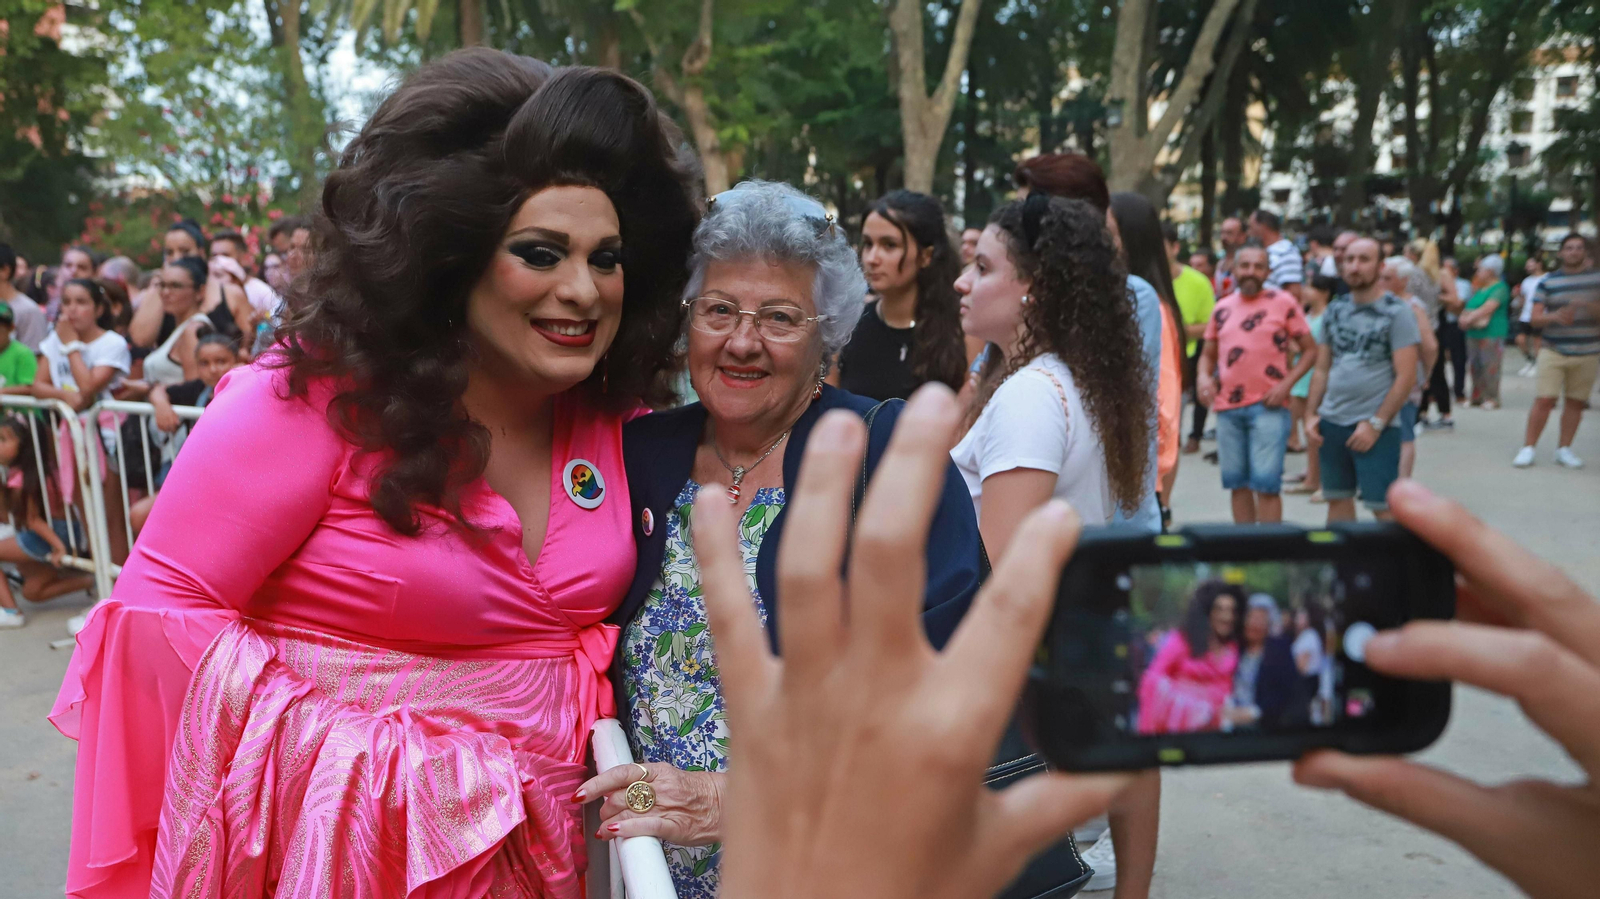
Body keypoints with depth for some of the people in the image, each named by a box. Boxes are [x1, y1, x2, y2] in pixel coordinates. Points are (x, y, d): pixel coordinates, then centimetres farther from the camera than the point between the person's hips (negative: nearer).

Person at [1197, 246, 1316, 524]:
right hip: (1227, 407, 4)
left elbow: (1310, 349, 2)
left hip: (1267, 407, -4)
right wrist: (1204, 376, -2)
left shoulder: (1283, 303, 1)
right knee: (1237, 483, 10)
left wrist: (1287, 383, -11)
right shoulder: (1222, 308, 13)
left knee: (1266, 485, -7)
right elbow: (1209, 354, 20)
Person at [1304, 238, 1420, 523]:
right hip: (1331, 422, 5)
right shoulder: (1335, 312, 11)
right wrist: (1310, 414, 4)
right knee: (1338, 500, 11)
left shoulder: (1397, 312, -5)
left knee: (1383, 507, -3)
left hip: (1375, 426, -5)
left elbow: (1405, 376, -9)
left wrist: (1376, 424, -14)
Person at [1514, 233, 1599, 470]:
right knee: (1544, 400, -8)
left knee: (1575, 402, 6)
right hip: (1554, 351, -1)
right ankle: (1528, 448, -1)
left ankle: (1564, 449, 17)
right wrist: (1555, 316, -20)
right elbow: (1535, 318, 0)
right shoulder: (1548, 282, 5)